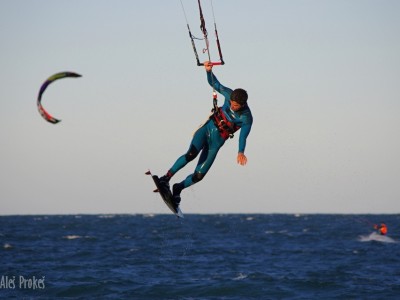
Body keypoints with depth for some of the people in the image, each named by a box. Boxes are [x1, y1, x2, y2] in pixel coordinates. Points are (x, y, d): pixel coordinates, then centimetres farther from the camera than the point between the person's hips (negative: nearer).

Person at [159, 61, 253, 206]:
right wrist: (209, 70, -21)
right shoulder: (230, 95, -10)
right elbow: (214, 84, -1)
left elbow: (243, 137, -27)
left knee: (199, 176, -5)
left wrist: (240, 152, -45)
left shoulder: (246, 118, -17)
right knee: (192, 154, -29)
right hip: (207, 129, 1)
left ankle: (178, 188, 20)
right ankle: (166, 178, -21)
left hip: (217, 141, -1)